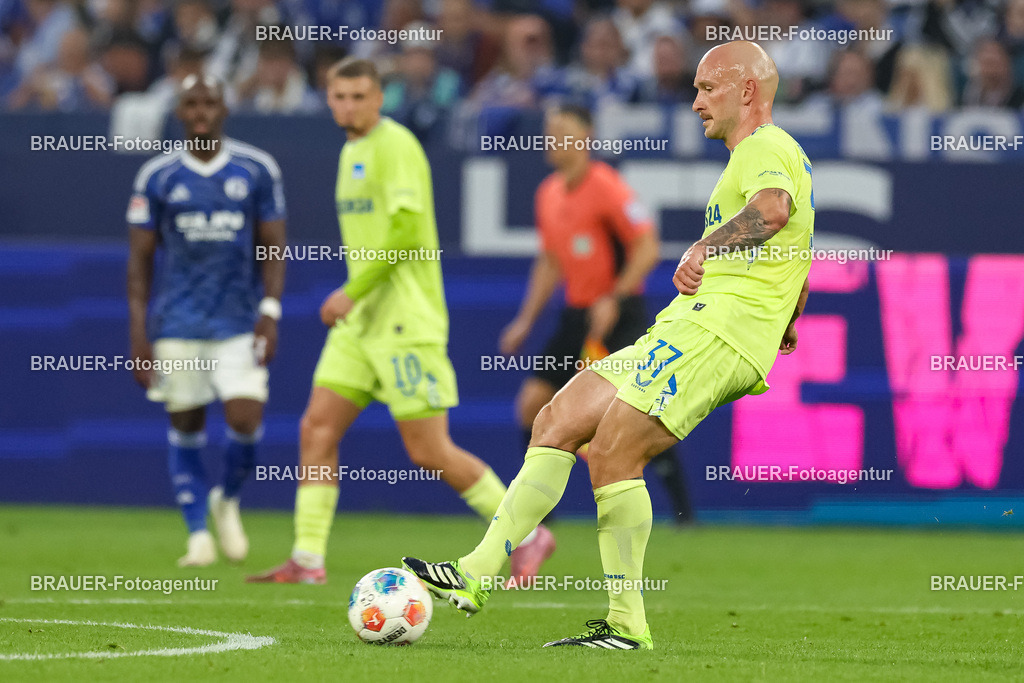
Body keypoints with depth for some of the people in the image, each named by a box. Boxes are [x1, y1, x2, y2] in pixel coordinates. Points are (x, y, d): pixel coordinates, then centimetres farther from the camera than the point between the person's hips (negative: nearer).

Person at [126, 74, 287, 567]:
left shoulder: (258, 171, 3)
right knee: (186, 425, 1)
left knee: (245, 420, -12)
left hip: (238, 322, 0)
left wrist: (269, 312, -7)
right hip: (176, 324, 0)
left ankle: (227, 500, 17)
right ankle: (198, 534, 11)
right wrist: (138, 336, -2)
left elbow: (273, 248, 6)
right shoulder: (157, 177, 2)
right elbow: (139, 260, 4)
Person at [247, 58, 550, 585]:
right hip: (360, 323, 9)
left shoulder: (395, 145, -11)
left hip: (407, 323, -9)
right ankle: (307, 561, -2)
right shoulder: (352, 151, 17)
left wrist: (352, 291, -20)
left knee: (429, 450, -6)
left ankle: (525, 534, 8)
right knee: (317, 427, -2)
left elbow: (407, 229, -21)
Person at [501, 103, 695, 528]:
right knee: (532, 402, 0)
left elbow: (647, 249, -16)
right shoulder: (548, 194, 9)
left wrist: (614, 298, -24)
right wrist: (525, 321, 17)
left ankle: (682, 510, -8)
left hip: (620, 313, -7)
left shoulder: (605, 186, -13)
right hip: (577, 314, 7)